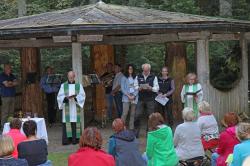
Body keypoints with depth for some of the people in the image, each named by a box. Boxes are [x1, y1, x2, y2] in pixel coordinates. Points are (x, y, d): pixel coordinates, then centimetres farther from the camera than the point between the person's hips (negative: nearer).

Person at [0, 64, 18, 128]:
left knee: (11, 112, 7)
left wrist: (10, 83, -10)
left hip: (12, 96, 7)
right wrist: (13, 84, 2)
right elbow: (6, 84, -14)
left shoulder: (12, 76, 17)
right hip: (5, 96, -7)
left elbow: (16, 83, 6)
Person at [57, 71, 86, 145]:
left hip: (76, 108, 0)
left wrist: (75, 97, -16)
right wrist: (66, 97, -16)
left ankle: (75, 139, 1)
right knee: (67, 123, -7)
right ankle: (66, 139, -6)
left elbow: (82, 96, 3)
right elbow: (59, 96, 4)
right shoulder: (63, 85, 9)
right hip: (66, 108, 0)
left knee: (75, 123, -3)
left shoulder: (79, 85, 9)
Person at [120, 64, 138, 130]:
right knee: (125, 113, -12)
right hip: (126, 98, -3)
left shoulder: (135, 78, 9)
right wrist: (128, 95, -10)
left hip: (134, 98, 3)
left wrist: (134, 95, -8)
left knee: (132, 114, 5)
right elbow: (122, 88, -1)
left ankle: (131, 128, 10)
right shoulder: (124, 78, 3)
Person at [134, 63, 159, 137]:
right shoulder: (138, 77, 8)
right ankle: (136, 131, 7)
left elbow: (157, 88, -1)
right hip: (141, 99, 1)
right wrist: (139, 88, -14)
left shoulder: (154, 77, 3)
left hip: (150, 100, -1)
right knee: (137, 115, -3)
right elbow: (135, 86, 7)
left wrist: (150, 88, -19)